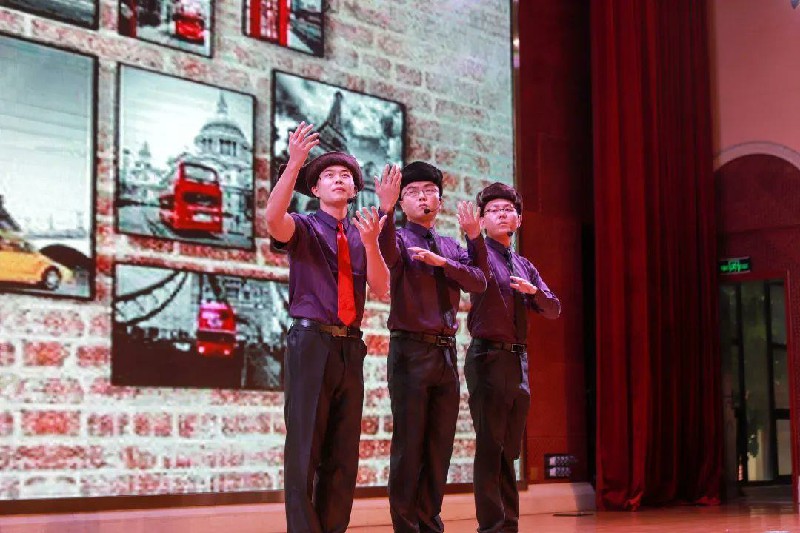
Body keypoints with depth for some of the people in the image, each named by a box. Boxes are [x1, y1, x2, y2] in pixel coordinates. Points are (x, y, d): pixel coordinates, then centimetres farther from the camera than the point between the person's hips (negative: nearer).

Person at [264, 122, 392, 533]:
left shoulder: (362, 236, 17)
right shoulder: (303, 227, 6)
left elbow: (381, 289, 3)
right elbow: (273, 221, -19)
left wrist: (370, 243, -14)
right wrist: (294, 163, -26)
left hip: (350, 347, 5)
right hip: (311, 342, -5)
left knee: (343, 453, 6)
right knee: (304, 450, -7)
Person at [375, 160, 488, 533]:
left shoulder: (451, 247, 17)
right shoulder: (399, 238, 1)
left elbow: (479, 282, 2)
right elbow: (387, 253, -24)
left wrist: (440, 261, -11)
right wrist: (386, 210, -39)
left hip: (447, 353, 5)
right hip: (411, 351, -5)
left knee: (440, 448, 9)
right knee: (408, 447, -5)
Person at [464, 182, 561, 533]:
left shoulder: (525, 266, 19)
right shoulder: (481, 254, -1)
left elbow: (553, 310, 14)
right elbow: (477, 275, -26)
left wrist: (533, 290, -6)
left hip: (518, 360, 7)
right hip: (488, 357, -7)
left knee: (510, 451, 11)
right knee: (489, 448, -8)